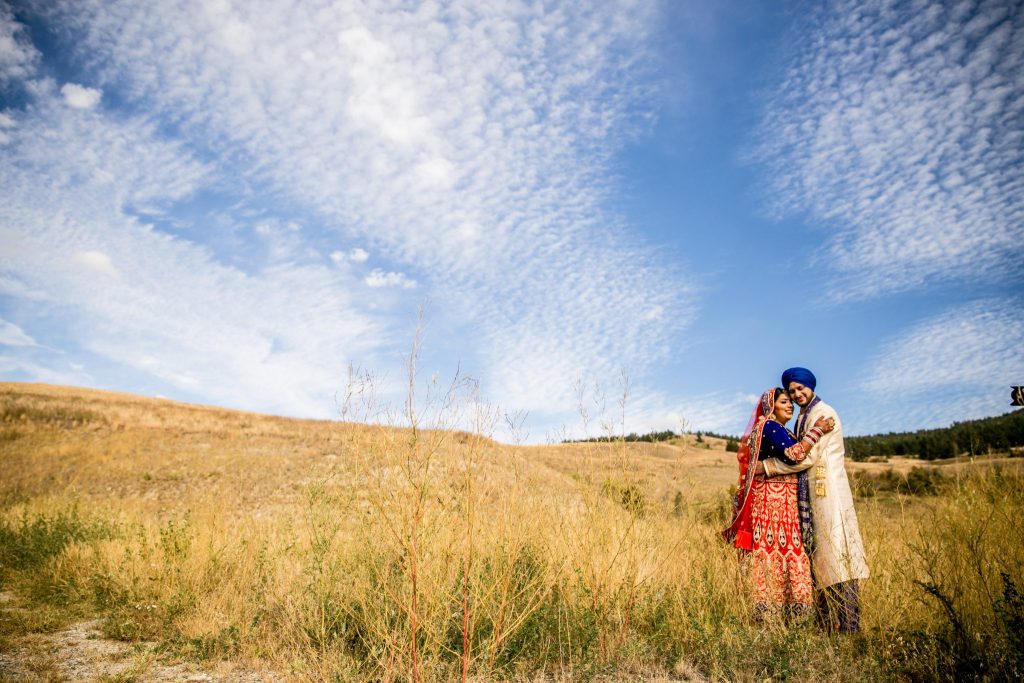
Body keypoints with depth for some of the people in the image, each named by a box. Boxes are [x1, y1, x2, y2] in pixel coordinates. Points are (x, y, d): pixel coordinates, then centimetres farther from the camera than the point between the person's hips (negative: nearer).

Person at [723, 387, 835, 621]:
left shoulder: (781, 430, 20)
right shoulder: (770, 427, -10)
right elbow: (793, 455, -23)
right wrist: (816, 430, -19)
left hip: (784, 501, 10)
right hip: (773, 499, -10)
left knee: (781, 549, 9)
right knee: (779, 549, -7)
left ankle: (772, 611, 14)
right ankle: (771, 613, -2)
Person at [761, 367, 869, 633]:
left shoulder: (822, 413, -10)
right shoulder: (804, 417, 18)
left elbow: (807, 457, -16)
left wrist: (767, 467, -13)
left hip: (828, 492, -9)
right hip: (813, 493, 9)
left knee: (834, 551, -9)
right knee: (818, 553, 9)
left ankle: (849, 626, -6)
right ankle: (827, 625, 13)